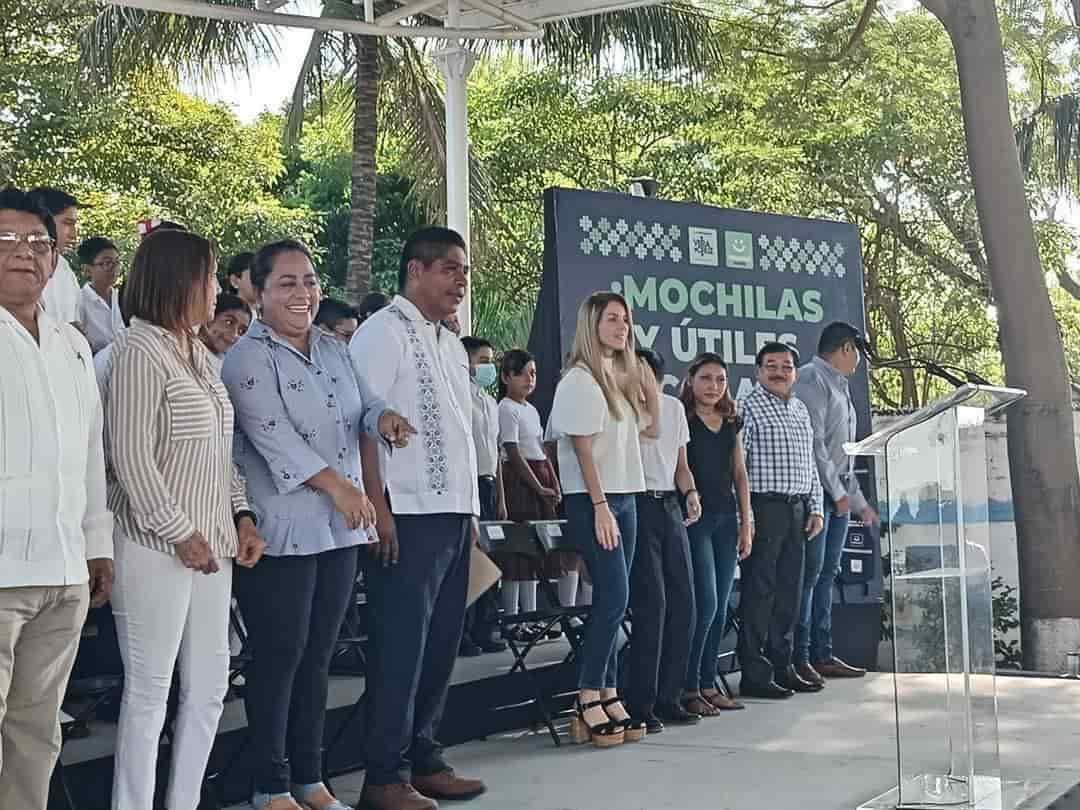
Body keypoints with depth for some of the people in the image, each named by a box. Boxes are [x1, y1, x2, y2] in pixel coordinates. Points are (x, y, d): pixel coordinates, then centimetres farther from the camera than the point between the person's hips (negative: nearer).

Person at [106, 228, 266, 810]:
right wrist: (181, 533, -15)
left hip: (211, 547, 9)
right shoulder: (140, 353, -11)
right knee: (150, 691, -1)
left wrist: (241, 516, 9)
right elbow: (131, 459, -16)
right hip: (157, 551, -8)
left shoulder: (199, 355, 13)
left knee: (210, 687, 13)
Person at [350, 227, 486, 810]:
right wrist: (378, 510, -19)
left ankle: (423, 759, 21)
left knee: (441, 643, 12)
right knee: (401, 645, -5)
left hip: (454, 514, 9)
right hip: (409, 516, -8)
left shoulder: (451, 344, 20)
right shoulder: (383, 333, -6)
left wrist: (471, 512, 17)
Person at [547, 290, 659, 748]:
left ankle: (609, 698, 8)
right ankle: (588, 704, -8)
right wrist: (600, 506, -18)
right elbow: (583, 449, -13)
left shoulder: (623, 376, 15)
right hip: (592, 500, -8)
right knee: (614, 597, -13)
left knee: (612, 601, 6)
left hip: (624, 498, 8)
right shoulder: (580, 380, -8)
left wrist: (650, 388, 11)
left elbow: (651, 430, 24)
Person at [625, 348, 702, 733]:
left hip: (670, 506, 7)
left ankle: (668, 698, 13)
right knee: (651, 603, -11)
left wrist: (691, 493, 4)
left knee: (682, 603, 4)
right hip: (637, 505, -7)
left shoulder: (674, 406, 16)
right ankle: (640, 704, -4)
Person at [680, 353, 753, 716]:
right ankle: (688, 687, -2)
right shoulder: (681, 419, -4)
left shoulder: (732, 423, 15)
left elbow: (740, 475, 17)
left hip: (727, 518, 7)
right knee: (706, 604, -11)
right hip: (695, 517, -7)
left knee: (720, 608, 7)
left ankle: (708, 684, 15)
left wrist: (746, 522, 12)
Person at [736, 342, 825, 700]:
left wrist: (816, 507, 14)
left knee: (789, 591, 11)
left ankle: (782, 666, 20)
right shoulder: (748, 408, -5)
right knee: (759, 590, -5)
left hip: (797, 509, 7)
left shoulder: (801, 411, 18)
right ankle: (755, 674, 0)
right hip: (764, 507, -7)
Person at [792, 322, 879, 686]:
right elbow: (813, 440, -16)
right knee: (809, 572, -10)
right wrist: (836, 490, -16)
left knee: (826, 574, 9)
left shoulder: (839, 387, 23)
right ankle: (799, 657, -9)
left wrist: (858, 501, 26)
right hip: (818, 489, -9)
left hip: (838, 492, 10)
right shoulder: (812, 379, -7)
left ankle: (822, 655, 13)